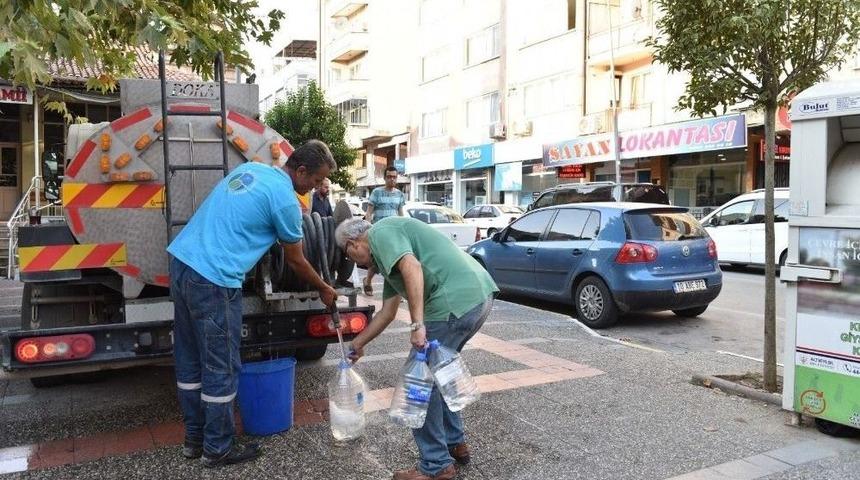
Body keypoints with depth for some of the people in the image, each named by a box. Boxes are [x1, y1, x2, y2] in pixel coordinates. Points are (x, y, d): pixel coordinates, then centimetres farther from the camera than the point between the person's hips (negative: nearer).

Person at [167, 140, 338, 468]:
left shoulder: (250, 168, 15)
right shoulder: (285, 200, -9)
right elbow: (295, 261, 3)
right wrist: (324, 290, 20)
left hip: (181, 260, 9)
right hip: (213, 280, -9)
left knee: (189, 360, 17)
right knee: (221, 368, 5)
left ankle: (194, 438, 30)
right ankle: (217, 449, 18)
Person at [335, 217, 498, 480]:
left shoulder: (381, 232, 0)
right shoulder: (387, 250, 29)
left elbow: (412, 267, -19)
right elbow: (387, 312, 35)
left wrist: (417, 324, -21)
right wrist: (359, 343, 44)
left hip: (456, 300, -10)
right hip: (480, 293, 10)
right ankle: (455, 443, 36)